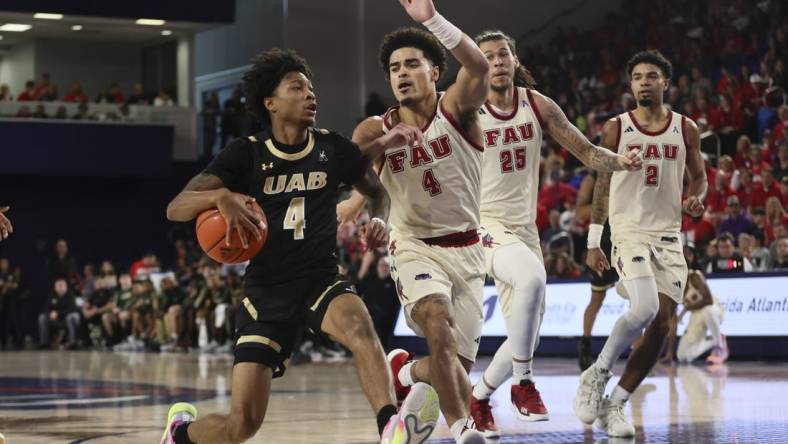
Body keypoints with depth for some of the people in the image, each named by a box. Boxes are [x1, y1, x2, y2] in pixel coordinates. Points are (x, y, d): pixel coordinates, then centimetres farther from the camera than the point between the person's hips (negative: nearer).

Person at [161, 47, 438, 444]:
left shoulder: (332, 148, 1)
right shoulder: (246, 154, -6)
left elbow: (377, 191, 19)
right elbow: (175, 209, -13)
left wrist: (380, 219, -5)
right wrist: (221, 196, -34)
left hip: (320, 278, 1)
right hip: (267, 289, -1)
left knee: (358, 323, -37)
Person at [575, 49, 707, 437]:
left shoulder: (685, 130, 7)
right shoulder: (616, 128, 2)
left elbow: (698, 176, 18)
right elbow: (602, 185, 7)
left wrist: (696, 198, -6)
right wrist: (593, 242, 5)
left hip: (669, 236, 3)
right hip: (629, 230, -3)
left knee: (661, 325, -4)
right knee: (645, 308, -26)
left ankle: (614, 404, 8)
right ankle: (597, 373, -5)